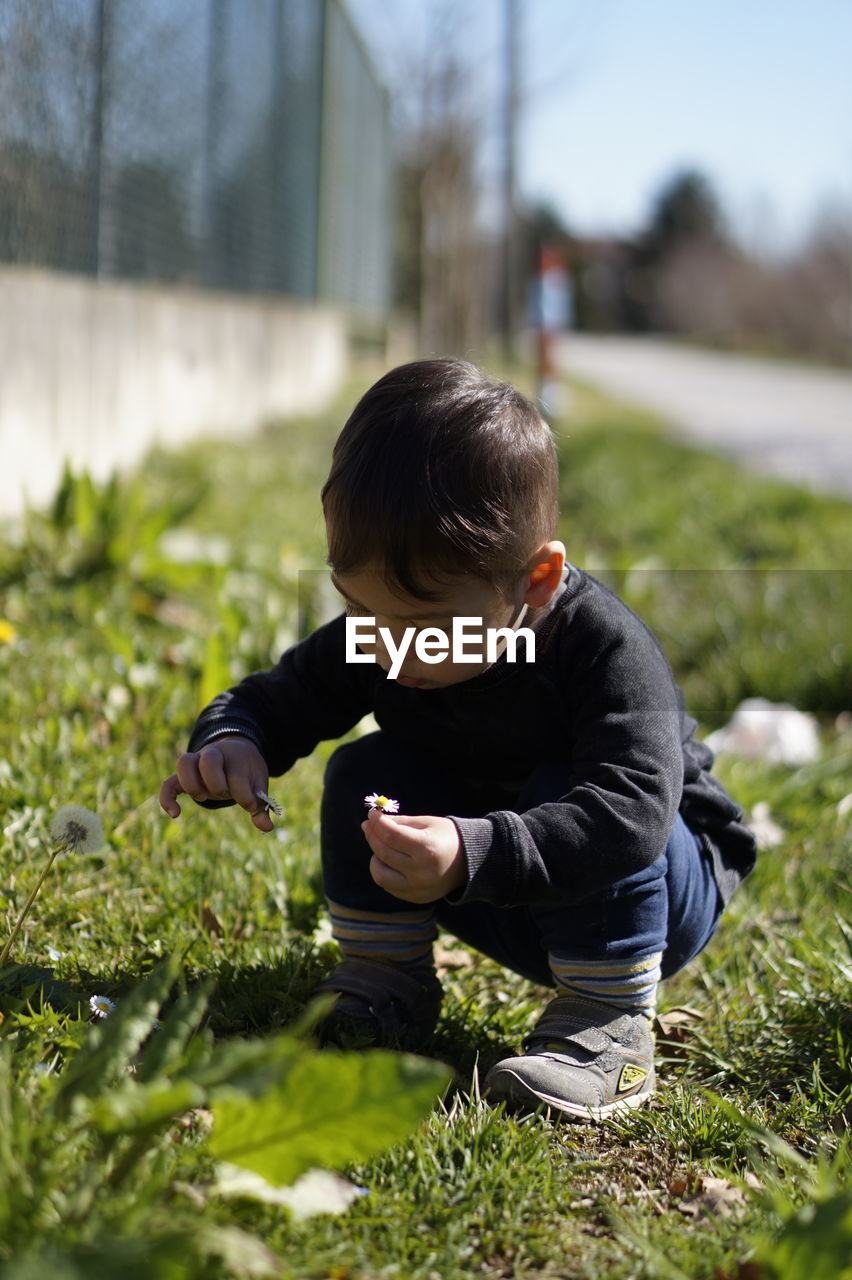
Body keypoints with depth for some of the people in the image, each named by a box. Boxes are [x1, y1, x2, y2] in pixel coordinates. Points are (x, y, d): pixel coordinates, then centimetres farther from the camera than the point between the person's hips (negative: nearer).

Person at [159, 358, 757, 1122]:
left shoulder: (606, 649, -33)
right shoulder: (369, 635, -14)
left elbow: (632, 812, -45)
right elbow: (275, 701, -2)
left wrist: (472, 855, -58)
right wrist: (230, 746, -28)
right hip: (498, 903, 5)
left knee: (561, 794, -35)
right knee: (366, 771, -14)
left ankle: (611, 1025, -23)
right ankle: (384, 988, 0)